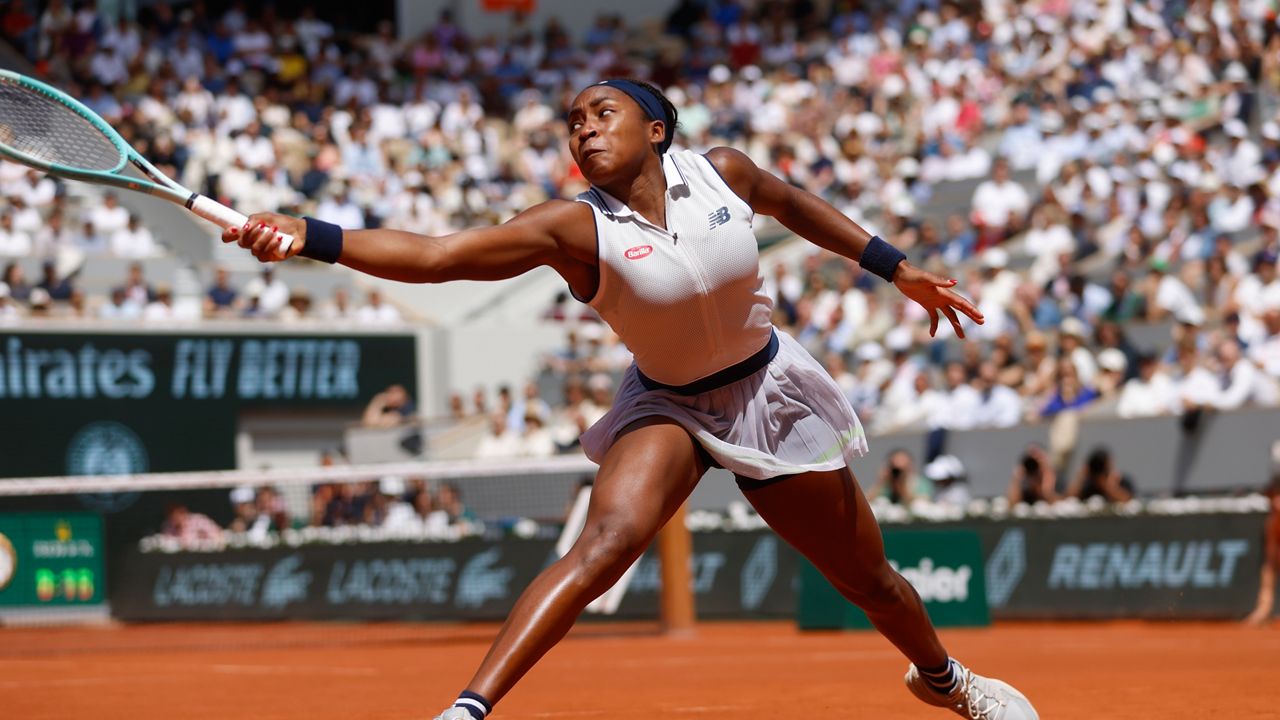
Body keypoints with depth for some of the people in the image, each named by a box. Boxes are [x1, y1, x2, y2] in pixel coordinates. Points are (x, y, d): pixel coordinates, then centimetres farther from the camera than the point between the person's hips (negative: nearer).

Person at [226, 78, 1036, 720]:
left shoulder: (719, 171, -16)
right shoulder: (574, 229, -24)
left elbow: (792, 202, 8)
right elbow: (433, 254, -35)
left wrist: (898, 268, 10)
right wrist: (307, 236, -47)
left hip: (770, 391, 2)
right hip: (668, 406, -2)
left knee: (868, 577, 15)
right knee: (605, 541, -31)